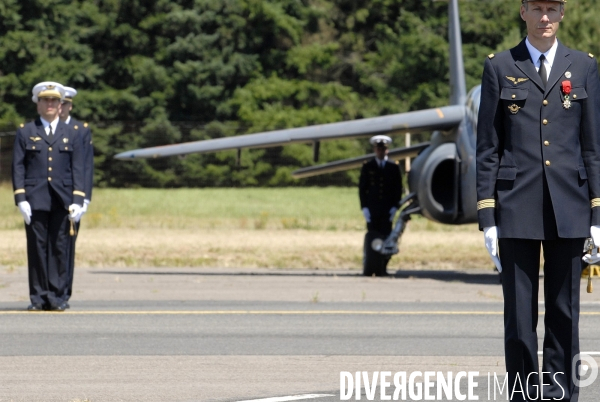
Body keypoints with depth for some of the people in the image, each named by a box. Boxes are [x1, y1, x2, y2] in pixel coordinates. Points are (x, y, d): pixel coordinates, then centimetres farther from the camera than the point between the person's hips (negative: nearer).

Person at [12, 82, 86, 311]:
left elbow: (78, 170, 8)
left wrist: (78, 200, -3)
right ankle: (38, 297, 2)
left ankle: (56, 296, 2)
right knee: (37, 247, -2)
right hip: (35, 200, -1)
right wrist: (20, 198, -6)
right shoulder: (25, 133, 10)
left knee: (59, 248, -2)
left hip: (62, 201, 1)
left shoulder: (71, 135, 13)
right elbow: (18, 168, 4)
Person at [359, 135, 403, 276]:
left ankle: (382, 268, -2)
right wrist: (364, 207, -4)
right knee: (372, 237, -4)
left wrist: (394, 207, -2)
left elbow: (398, 189, 8)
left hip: (387, 210, 1)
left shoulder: (394, 168, 8)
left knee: (386, 237, -4)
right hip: (372, 209, -1)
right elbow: (362, 189, 5)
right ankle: (369, 269, -4)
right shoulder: (367, 167, 7)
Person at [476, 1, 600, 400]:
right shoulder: (500, 68, 6)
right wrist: (487, 215, -2)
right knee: (519, 312, 0)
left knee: (565, 311, 4)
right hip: (517, 209, -1)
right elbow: (487, 148, 5)